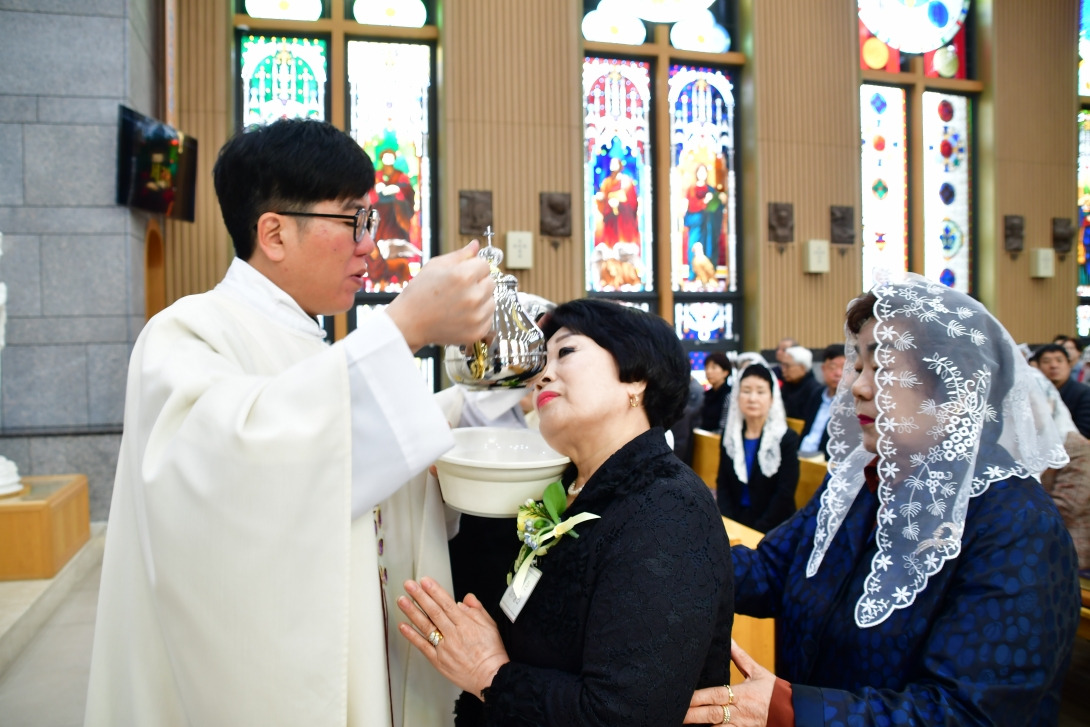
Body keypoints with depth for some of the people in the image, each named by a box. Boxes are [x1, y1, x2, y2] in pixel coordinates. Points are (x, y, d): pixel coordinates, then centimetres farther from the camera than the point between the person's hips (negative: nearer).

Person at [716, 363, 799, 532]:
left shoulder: (787, 439, -7)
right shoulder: (730, 434, 4)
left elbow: (784, 496, -9)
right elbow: (722, 484, 5)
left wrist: (755, 532, -16)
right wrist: (728, 524, -8)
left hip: (771, 529, -3)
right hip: (733, 522, 3)